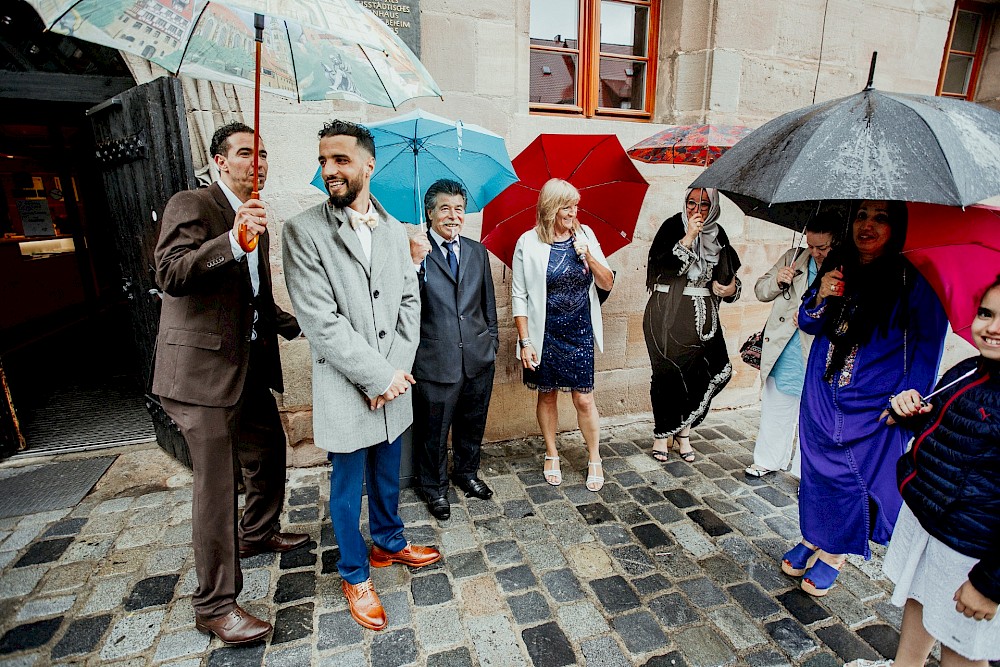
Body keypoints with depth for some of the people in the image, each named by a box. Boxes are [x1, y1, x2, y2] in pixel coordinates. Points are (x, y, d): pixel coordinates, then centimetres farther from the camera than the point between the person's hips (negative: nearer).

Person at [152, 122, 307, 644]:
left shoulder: (255, 219, 16)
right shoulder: (190, 205, -9)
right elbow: (170, 275, -25)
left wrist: (295, 326, 13)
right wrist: (232, 240, -36)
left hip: (251, 365, 9)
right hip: (202, 367, -8)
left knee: (270, 455, 20)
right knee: (216, 483, -2)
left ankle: (256, 534, 46)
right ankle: (214, 605, 15)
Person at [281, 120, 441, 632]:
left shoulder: (394, 229, 6)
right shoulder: (303, 231, -10)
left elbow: (410, 301, 5)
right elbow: (320, 320, -17)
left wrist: (398, 367, -8)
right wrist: (378, 375, -17)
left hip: (392, 384, 5)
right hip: (346, 392, -4)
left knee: (387, 476, 23)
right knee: (348, 488, 14)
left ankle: (388, 543, 49)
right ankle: (354, 575, 37)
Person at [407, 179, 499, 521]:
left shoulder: (477, 251, 9)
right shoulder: (415, 252, -7)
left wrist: (492, 339, 14)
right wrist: (414, 263, -28)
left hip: (479, 358, 5)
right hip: (436, 361, -4)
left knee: (472, 424, 21)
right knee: (434, 431, 11)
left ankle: (467, 473, 46)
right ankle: (434, 487, 35)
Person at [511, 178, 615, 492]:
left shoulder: (585, 235, 2)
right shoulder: (529, 243, -7)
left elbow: (607, 283, 3)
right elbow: (519, 296, -5)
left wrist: (589, 257, -15)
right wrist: (525, 341, -9)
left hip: (580, 332, 2)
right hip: (545, 333, -1)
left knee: (584, 399, 5)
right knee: (547, 395, 13)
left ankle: (594, 459, 26)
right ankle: (552, 455, 34)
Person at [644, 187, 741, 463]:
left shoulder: (717, 233, 11)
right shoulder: (673, 226, -2)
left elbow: (728, 275, 19)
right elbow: (660, 265, -17)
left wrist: (731, 288, -1)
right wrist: (688, 238, -20)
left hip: (702, 316, 4)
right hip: (668, 315, -4)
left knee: (698, 373, 0)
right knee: (667, 373, 1)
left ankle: (683, 432, 19)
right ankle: (661, 435, 18)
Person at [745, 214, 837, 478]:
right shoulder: (793, 258, 3)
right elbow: (760, 291, 8)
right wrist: (777, 281, -13)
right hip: (782, 354, 3)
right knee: (775, 411, 16)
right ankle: (768, 461, 35)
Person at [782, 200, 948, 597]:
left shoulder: (912, 280, -10)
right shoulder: (837, 265, 2)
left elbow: (928, 342, -4)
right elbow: (808, 324, 7)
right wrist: (820, 297, -15)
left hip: (873, 405, -3)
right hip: (822, 394, 4)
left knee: (851, 475, 7)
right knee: (816, 467, 13)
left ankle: (833, 553, 27)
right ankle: (811, 538, 32)